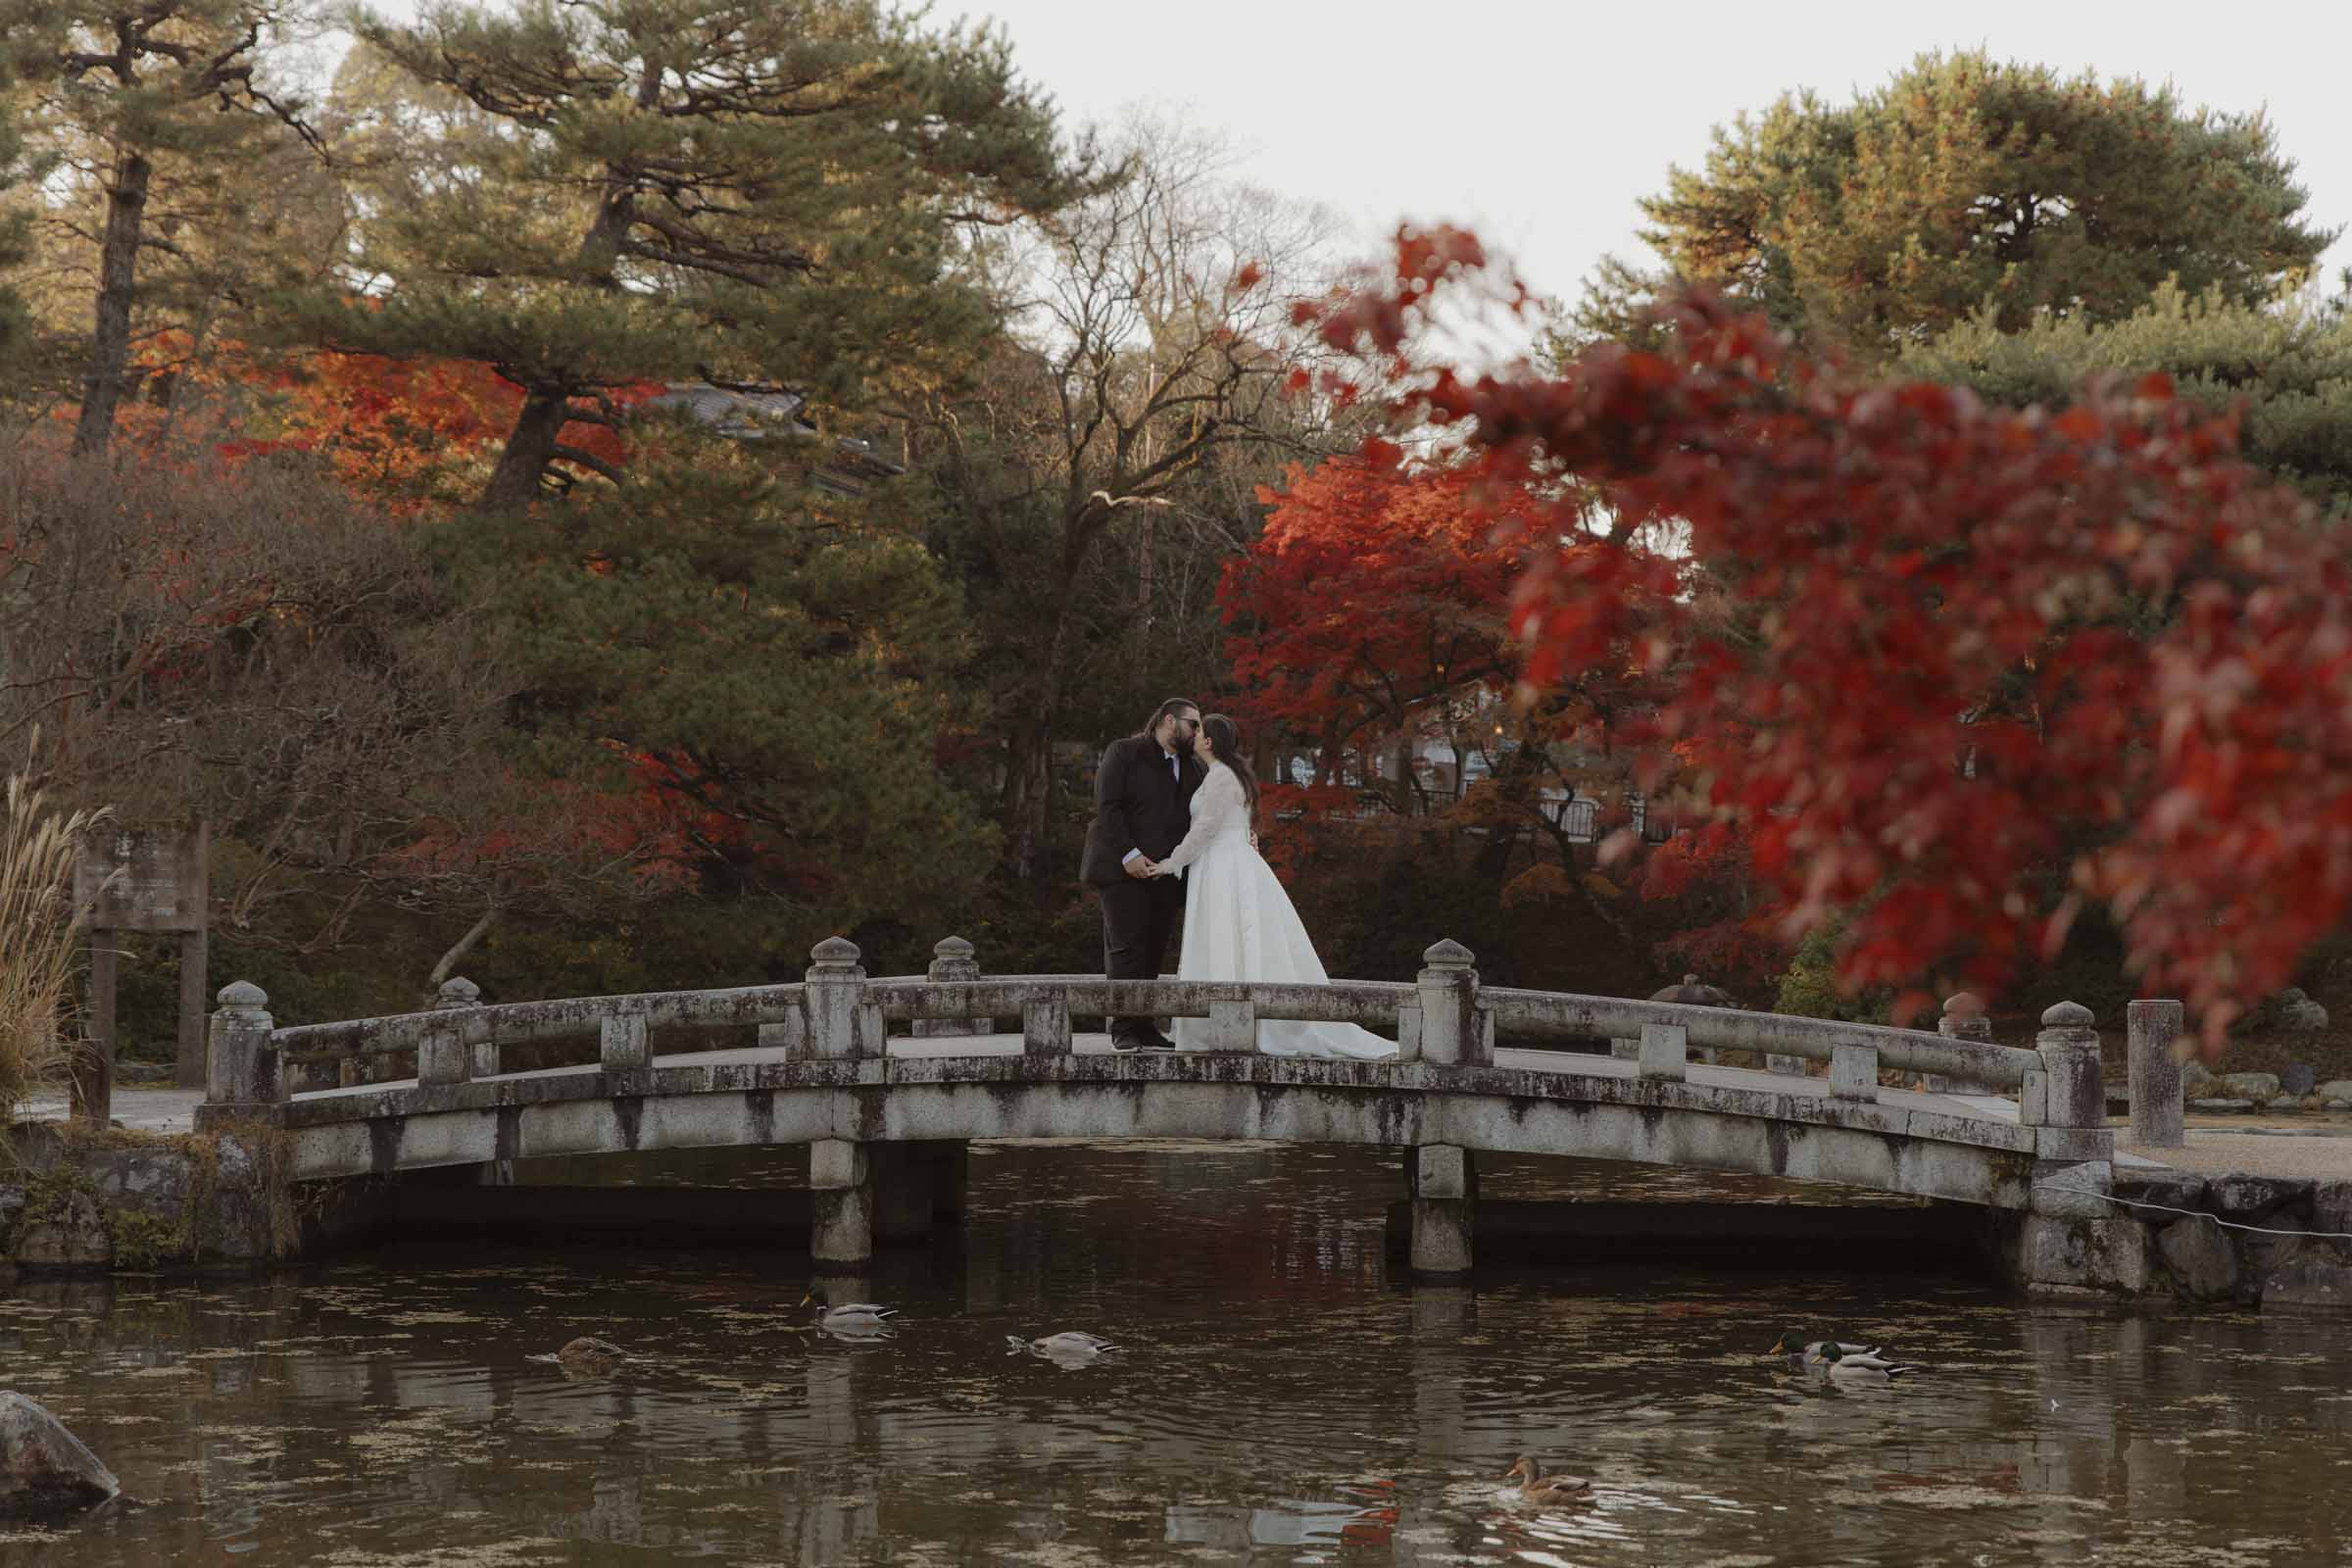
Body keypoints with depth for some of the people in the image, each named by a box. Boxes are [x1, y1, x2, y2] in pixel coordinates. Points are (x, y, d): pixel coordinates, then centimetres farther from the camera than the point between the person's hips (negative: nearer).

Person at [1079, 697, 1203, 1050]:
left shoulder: (1193, 769, 19)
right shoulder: (1125, 752, 1)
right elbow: (1107, 806, -8)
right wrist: (1128, 853, -17)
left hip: (1166, 873, 5)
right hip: (1123, 869, -5)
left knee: (1153, 952, 2)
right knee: (1126, 948, -7)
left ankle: (1143, 1027, 3)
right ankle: (1123, 1031, -8)